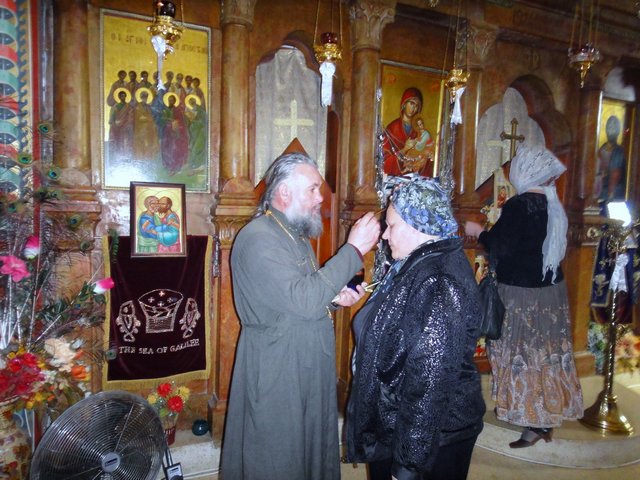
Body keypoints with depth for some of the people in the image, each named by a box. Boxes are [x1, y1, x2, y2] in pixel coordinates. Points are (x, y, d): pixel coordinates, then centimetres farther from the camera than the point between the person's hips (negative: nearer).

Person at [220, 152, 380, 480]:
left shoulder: (295, 234, 11)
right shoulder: (258, 238, -21)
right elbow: (304, 300, -29)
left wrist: (336, 297, -1)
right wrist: (353, 250, -26)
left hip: (308, 366, 9)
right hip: (276, 373, -9)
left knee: (312, 449, 22)